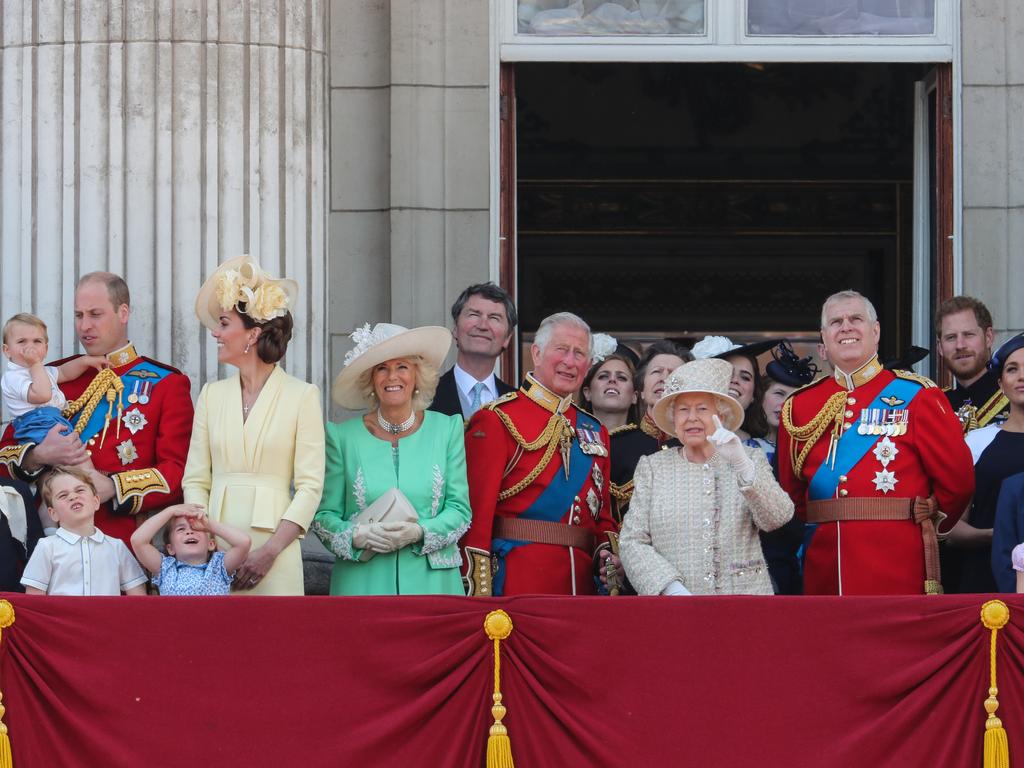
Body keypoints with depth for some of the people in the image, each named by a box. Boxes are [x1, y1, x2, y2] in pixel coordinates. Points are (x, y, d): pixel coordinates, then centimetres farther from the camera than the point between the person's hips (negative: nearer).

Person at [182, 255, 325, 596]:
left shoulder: (302, 396, 0)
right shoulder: (212, 395, 11)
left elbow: (310, 486, -4)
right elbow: (195, 480, 8)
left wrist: (271, 550, -14)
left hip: (274, 546, -3)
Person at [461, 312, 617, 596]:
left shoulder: (594, 431, 17)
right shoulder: (497, 420, -3)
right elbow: (478, 510, -9)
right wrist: (478, 593, -17)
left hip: (582, 581, 6)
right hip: (517, 582, -6)